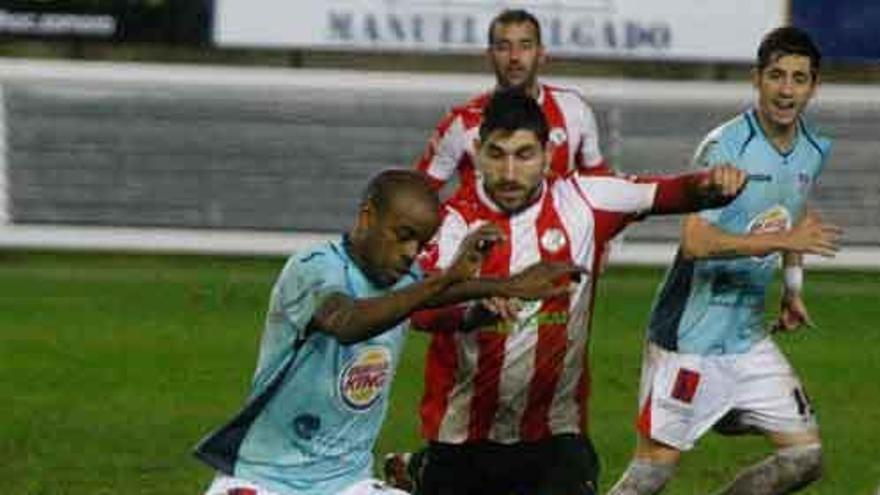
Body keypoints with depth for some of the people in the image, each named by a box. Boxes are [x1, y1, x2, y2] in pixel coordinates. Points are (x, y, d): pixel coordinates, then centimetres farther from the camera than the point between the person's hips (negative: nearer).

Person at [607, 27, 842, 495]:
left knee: (805, 457, 3)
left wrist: (792, 286, 20)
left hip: (749, 337, 7)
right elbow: (696, 241, -27)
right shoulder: (725, 147, -17)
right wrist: (784, 240, -29)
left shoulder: (814, 151, 6)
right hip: (690, 333, -7)